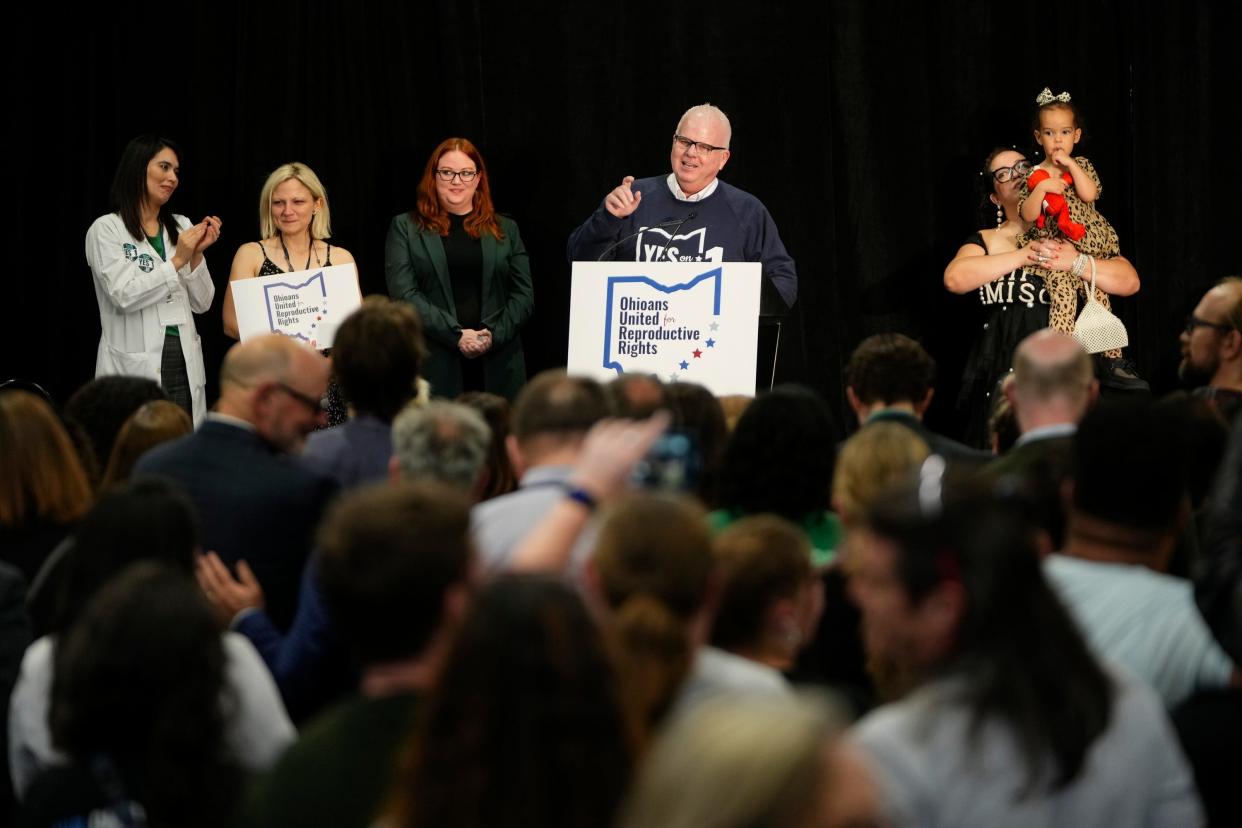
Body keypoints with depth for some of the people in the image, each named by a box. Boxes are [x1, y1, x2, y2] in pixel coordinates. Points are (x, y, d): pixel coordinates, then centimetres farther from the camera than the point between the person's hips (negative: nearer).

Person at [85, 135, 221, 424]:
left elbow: (202, 303, 10)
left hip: (185, 366, 5)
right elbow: (124, 295, -13)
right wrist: (177, 261, -12)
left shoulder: (181, 227, 13)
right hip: (135, 367, -4)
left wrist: (197, 254, -5)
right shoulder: (106, 229, -2)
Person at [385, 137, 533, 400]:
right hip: (434, 366, -2)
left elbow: (524, 294, 10)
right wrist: (456, 335, -13)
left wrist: (494, 334, -8)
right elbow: (403, 293, -3)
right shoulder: (405, 228, 8)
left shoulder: (505, 229, 16)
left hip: (497, 366, 2)